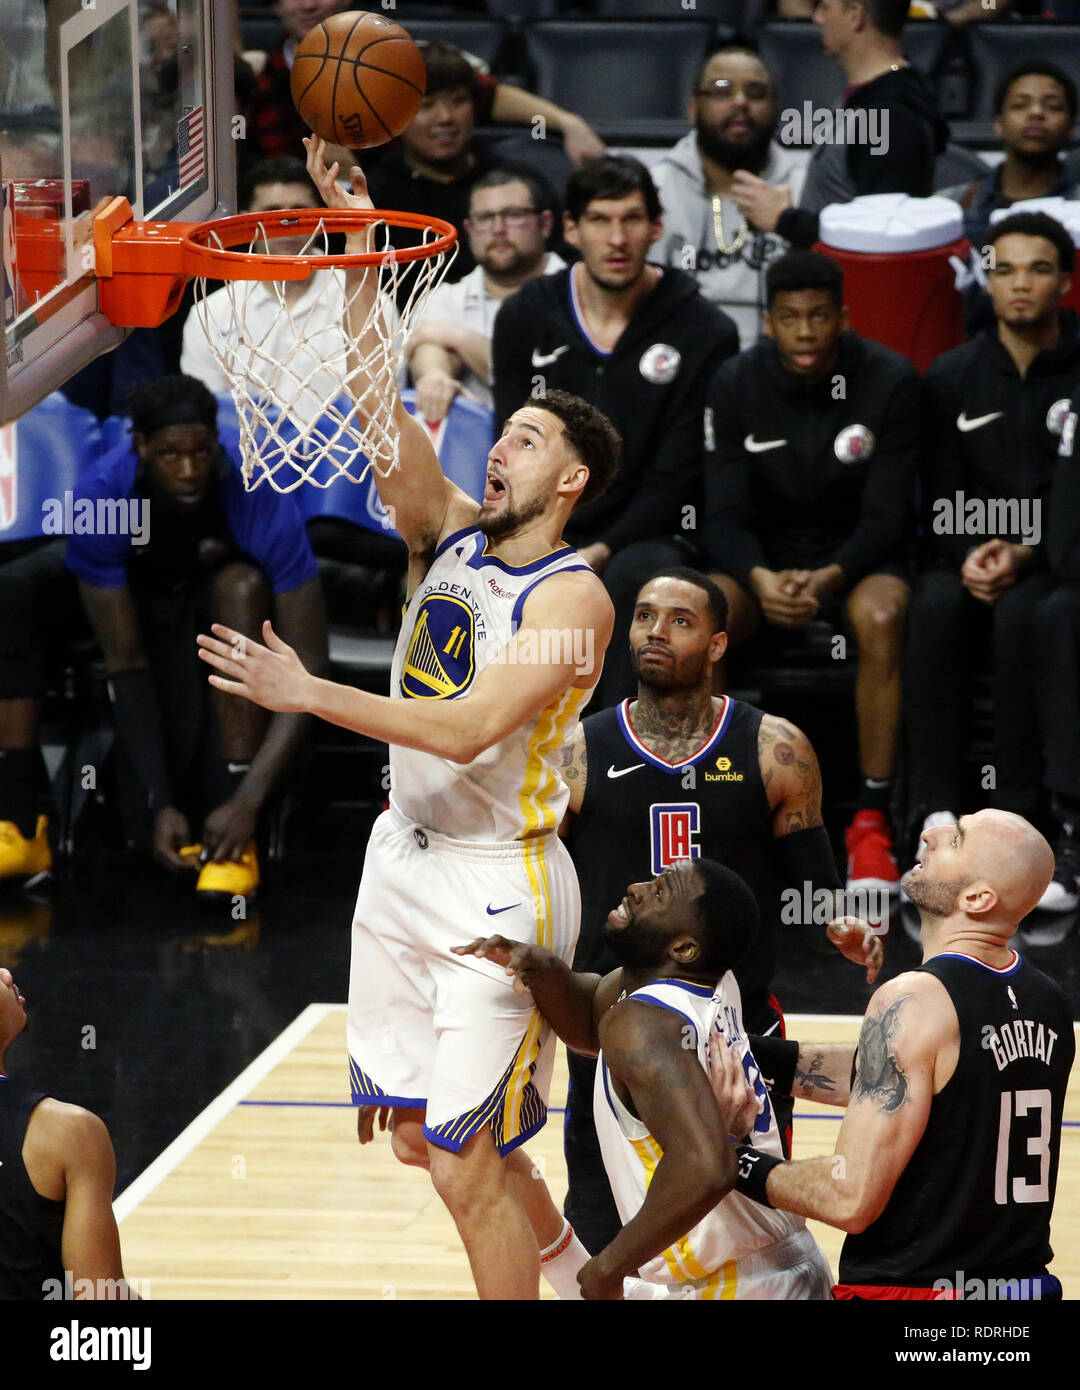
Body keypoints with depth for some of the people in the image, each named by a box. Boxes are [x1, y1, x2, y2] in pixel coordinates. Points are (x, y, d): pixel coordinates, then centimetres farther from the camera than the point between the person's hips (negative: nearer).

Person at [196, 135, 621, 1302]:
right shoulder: (450, 537, 5)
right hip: (405, 857, 8)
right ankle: (558, 1252, 40)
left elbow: (465, 730, -26)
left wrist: (307, 694, -28)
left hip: (498, 884, -8)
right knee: (415, 1135, 17)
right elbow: (381, 406, -4)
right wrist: (359, 255, -12)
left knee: (463, 1165, -6)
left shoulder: (572, 598, -15)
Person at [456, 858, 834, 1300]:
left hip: (739, 1292, -9)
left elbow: (704, 1169, -33)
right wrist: (543, 970, 2)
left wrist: (610, 1265, -21)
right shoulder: (713, 987, 4)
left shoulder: (642, 1023, -20)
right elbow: (587, 1021, 22)